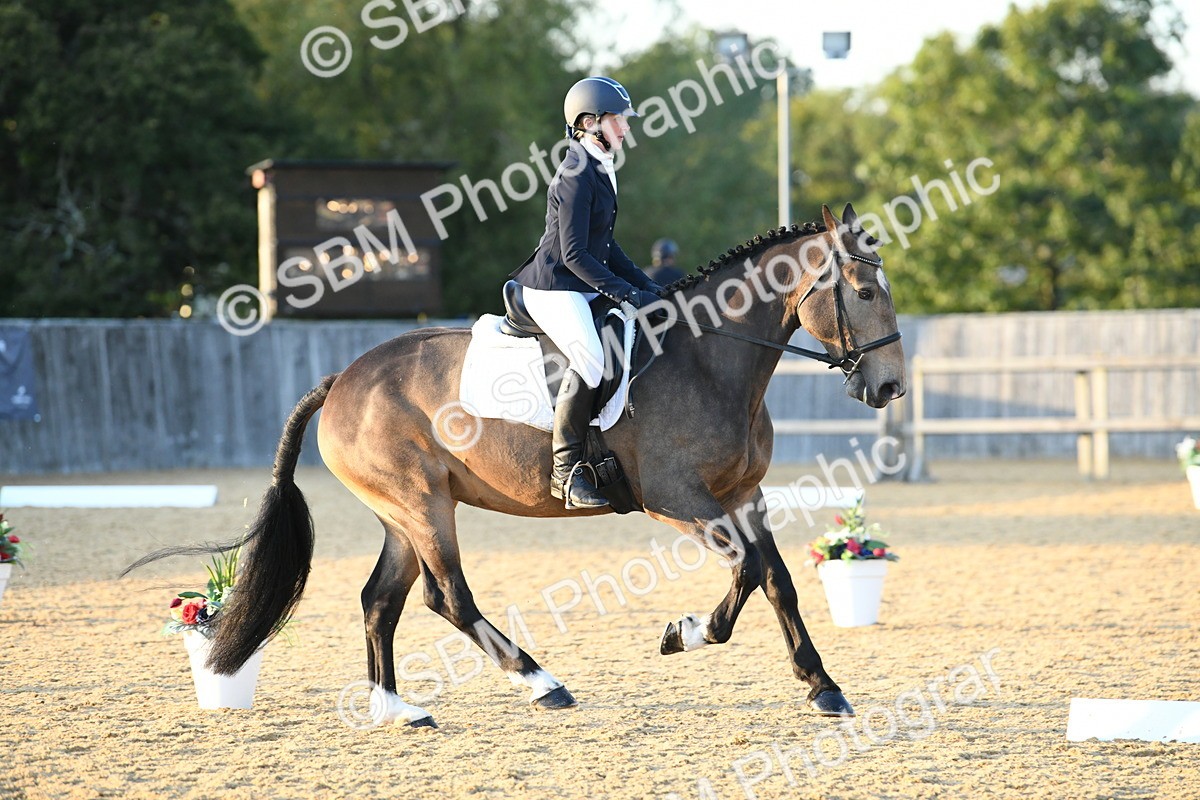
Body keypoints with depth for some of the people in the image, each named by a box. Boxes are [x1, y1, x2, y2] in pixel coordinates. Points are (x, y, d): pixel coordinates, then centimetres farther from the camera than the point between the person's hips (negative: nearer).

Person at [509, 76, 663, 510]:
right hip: (554, 288, -11)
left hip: (584, 287, 11)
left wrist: (644, 285, 12)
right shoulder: (577, 174, -16)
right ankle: (565, 469, -24)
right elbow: (573, 253, -20)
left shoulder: (600, 171, 15)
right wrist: (625, 293, -20)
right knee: (591, 359, -30)